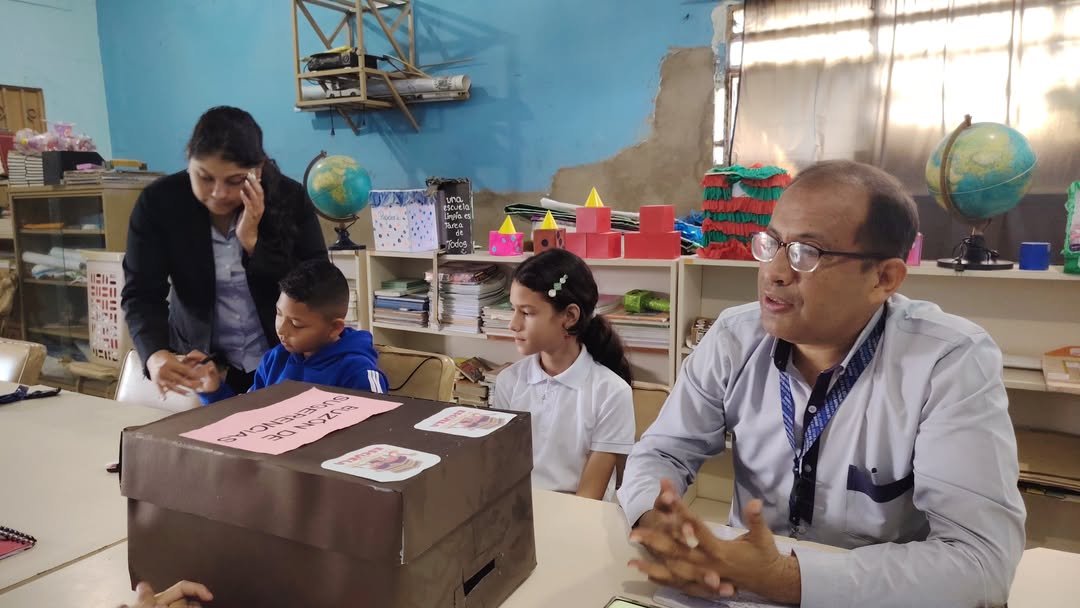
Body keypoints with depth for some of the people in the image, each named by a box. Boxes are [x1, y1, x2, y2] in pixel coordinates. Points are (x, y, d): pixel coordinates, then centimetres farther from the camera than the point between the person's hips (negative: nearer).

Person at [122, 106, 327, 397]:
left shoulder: (290, 198, -14)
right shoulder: (158, 201, -13)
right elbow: (141, 293, -15)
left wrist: (254, 242, -26)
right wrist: (155, 355, -35)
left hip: (284, 359, 0)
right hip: (198, 359, 1)